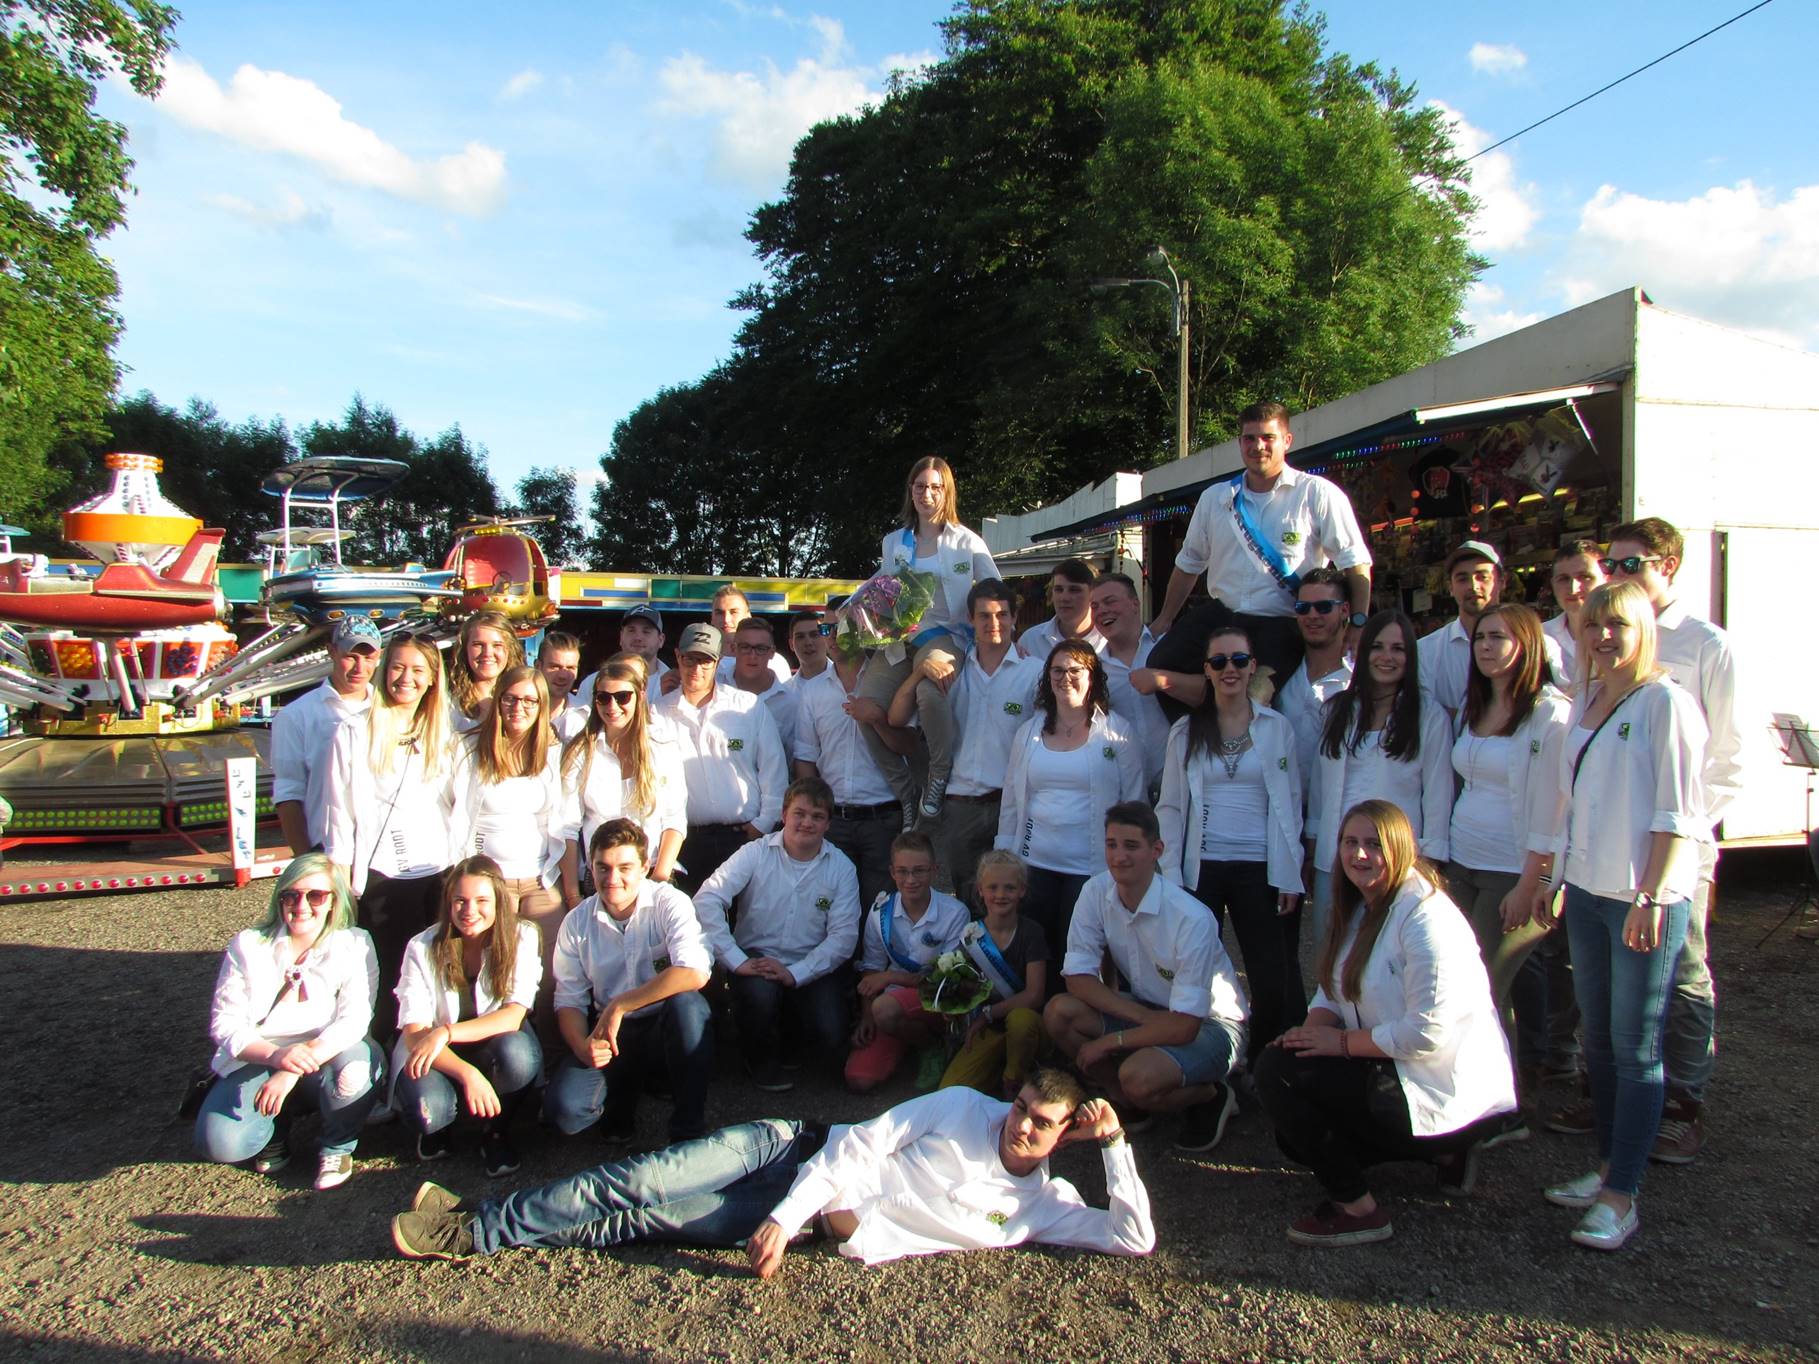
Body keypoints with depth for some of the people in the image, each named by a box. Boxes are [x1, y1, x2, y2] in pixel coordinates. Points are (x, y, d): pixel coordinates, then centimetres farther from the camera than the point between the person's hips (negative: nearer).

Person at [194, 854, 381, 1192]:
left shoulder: (354, 945, -5)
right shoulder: (248, 945, 0)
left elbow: (354, 1020, -17)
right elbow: (224, 1023, -6)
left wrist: (293, 1072, -31)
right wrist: (275, 1055, -26)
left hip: (325, 1059, -1)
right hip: (258, 1060, 1)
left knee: (354, 1069, -35)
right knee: (220, 1144, -24)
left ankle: (338, 1147, -3)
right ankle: (277, 1127, 13)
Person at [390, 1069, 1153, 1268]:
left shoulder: (1043, 1206, 0)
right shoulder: (965, 1107, 0)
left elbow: (1135, 1238, -7)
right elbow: (863, 1142, -4)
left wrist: (1114, 1144, -17)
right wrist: (784, 1216, -15)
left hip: (837, 1227, -1)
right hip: (801, 1154, 1)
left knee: (645, 1219, -9)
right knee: (643, 1185, -14)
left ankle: (475, 1236, 1)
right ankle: (475, 1226, 0)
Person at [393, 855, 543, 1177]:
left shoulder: (522, 938, -11)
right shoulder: (423, 948, -11)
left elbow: (514, 1016, -18)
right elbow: (415, 1032, -16)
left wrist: (446, 1033, -31)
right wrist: (467, 1073, -32)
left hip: (494, 1042, 1)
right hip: (434, 1055, 0)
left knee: (517, 1054, -35)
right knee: (427, 1109, -32)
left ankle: (496, 1129, -2)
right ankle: (437, 1124, 8)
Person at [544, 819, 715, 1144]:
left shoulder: (669, 904, -14)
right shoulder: (577, 922, -2)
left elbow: (696, 972, -30)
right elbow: (569, 999, 2)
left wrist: (619, 1005, -26)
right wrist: (581, 1045, -20)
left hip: (667, 1025, -3)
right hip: (609, 1032, 3)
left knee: (686, 1002, -37)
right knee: (563, 1112, -21)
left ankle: (689, 1131, -19)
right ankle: (627, 1085, 14)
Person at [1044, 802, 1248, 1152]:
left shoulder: (1192, 919, -29)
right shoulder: (1097, 892, -13)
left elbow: (1184, 1026, -27)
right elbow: (1077, 977, -10)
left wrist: (1110, 1041, -20)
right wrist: (1141, 1016, -21)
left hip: (1208, 1024, -6)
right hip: (1147, 1010, 6)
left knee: (1139, 1076, -33)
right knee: (1059, 1012, -18)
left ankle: (1210, 1097, 1)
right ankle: (1130, 1102, 3)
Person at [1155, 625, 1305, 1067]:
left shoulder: (1277, 728, 7)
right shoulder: (1185, 732, 7)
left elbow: (1290, 804, 8)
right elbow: (1170, 807, 7)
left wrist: (1290, 877, 1)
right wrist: (1172, 878, -2)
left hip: (1261, 870, 0)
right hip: (1202, 869, 0)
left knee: (1274, 982, 0)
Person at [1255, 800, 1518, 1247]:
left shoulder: (1426, 917, -21)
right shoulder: (1358, 908, 9)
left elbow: (1427, 1032, -25)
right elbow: (1332, 992, 9)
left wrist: (1342, 1041, -17)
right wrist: (1313, 1028, -12)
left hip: (1447, 1093, -10)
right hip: (1397, 1073, 10)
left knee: (1276, 1070, -19)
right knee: (1293, 1136, 15)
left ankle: (1356, 1208, -8)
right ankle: (1444, 1152, 17)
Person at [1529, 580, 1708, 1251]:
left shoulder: (1665, 703, -10)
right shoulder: (1586, 704, 12)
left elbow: (1677, 813, -14)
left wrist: (1649, 899, -18)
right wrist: (1550, 878, 17)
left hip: (1645, 899, -7)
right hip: (1586, 893, 7)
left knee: (1636, 1049, -1)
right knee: (1598, 1040, 14)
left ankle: (1622, 1196, 6)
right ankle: (1608, 1167, 26)